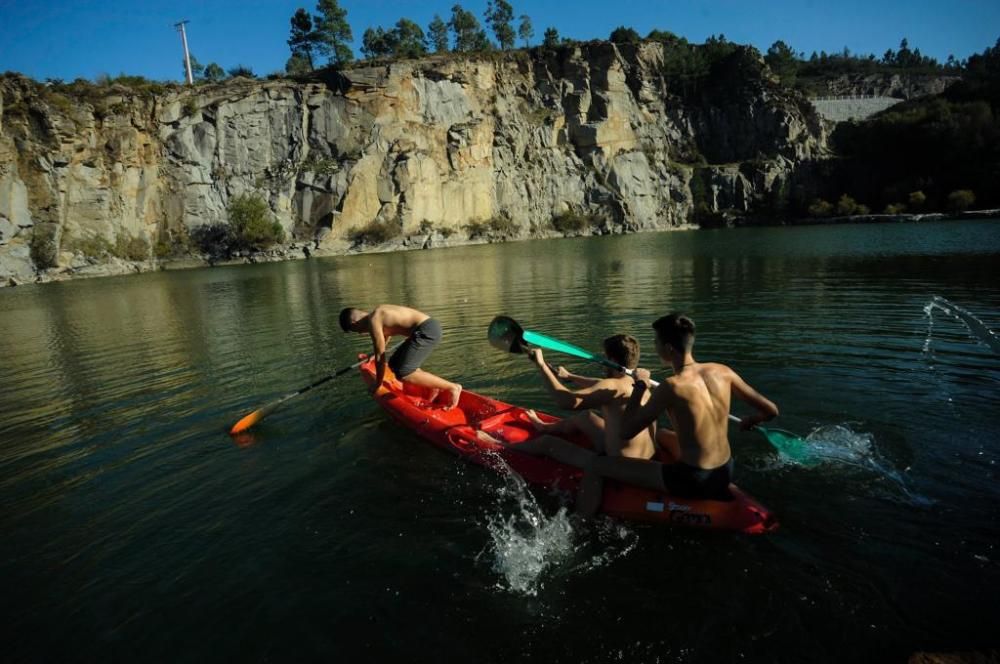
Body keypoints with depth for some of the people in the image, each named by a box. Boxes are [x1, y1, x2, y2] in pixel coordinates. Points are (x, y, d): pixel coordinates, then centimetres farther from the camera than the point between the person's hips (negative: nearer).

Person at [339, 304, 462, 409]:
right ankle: (434, 386, 16)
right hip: (428, 328, 10)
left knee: (403, 374, -18)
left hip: (426, 330, -10)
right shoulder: (379, 313, 20)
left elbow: (380, 356, -4)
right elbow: (386, 335, 41)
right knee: (394, 364, 17)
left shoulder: (372, 321, -8)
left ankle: (452, 387, -13)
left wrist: (377, 383, 10)